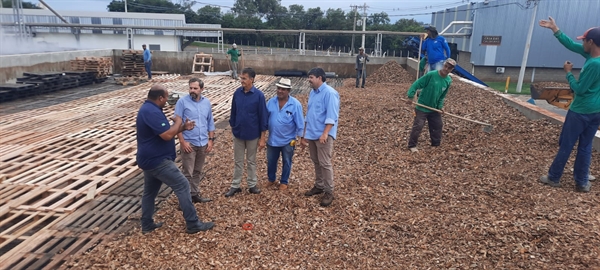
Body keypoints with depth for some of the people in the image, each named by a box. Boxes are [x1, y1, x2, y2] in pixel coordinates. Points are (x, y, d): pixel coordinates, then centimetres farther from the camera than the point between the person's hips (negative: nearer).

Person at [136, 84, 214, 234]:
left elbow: (164, 132, 19)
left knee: (150, 191, 19)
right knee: (182, 186, -7)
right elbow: (167, 135, -28)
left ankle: (147, 225, 30)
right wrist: (178, 122, -11)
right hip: (157, 160, -11)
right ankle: (193, 224, -2)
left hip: (149, 159, 11)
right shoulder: (152, 112, -23)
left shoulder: (148, 109, 13)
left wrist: (183, 127, 7)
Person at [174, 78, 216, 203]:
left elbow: (210, 122, 11)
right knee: (188, 173, 1)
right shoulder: (182, 102, -9)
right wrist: (183, 142, -14)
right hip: (189, 143, -4)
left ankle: (195, 194, 28)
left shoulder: (207, 102, 5)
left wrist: (211, 140, 5)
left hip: (203, 143, 4)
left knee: (197, 172, 16)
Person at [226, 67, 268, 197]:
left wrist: (262, 137, -10)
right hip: (238, 133, 3)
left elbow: (262, 117, -11)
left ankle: (252, 185, 28)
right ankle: (235, 186, 25)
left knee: (251, 161, 13)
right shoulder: (237, 93, -4)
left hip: (252, 135, -3)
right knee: (238, 161, 14)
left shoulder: (259, 95, -14)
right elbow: (233, 112, 6)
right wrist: (232, 127, 10)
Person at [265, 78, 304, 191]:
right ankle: (271, 179, 40)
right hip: (272, 139, 3)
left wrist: (297, 138, -9)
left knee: (286, 162, 14)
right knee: (271, 161, 17)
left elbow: (300, 123, -10)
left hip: (288, 140, -3)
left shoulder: (295, 104, -15)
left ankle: (284, 182, 32)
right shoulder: (271, 102, -4)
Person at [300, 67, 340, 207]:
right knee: (316, 162, 16)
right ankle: (319, 186, 31)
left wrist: (325, 133, -28)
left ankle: (329, 192, 8)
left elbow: (331, 116, -20)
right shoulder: (312, 93, 13)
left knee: (325, 163, -3)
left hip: (323, 135, -8)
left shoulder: (330, 93, -14)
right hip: (312, 134, 8)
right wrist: (305, 135, 18)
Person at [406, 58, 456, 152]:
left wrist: (440, 106, -1)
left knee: (438, 126, 13)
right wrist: (410, 96, -24)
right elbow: (417, 84, -18)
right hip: (422, 107, -6)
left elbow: (442, 96, 9)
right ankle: (412, 145, 8)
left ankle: (436, 144, 32)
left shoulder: (448, 81, -2)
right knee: (418, 126, -7)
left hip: (434, 108, 6)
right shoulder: (431, 74, -20)